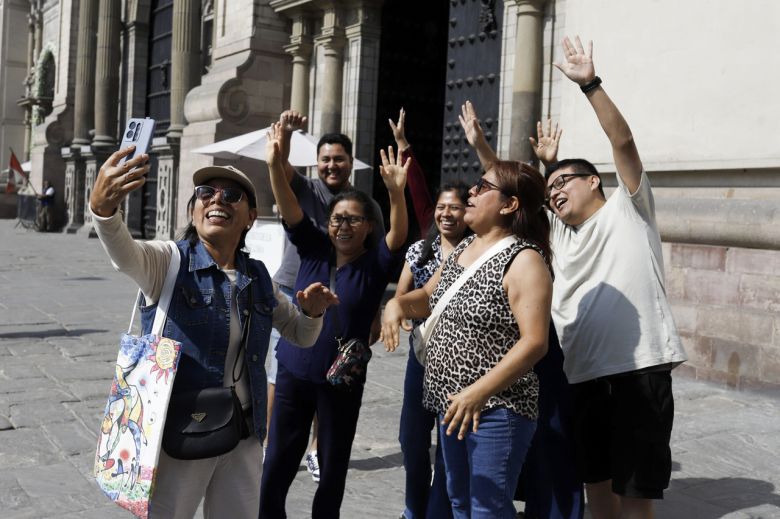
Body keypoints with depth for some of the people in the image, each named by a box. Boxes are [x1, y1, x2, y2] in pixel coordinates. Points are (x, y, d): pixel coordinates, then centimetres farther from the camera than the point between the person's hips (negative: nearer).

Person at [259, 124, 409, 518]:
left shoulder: (376, 264, -7)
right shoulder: (314, 249, 0)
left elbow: (399, 235, -25)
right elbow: (290, 209, -11)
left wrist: (396, 193, -42)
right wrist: (275, 164, -27)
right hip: (293, 373, 2)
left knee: (332, 470, 13)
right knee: (276, 465, 10)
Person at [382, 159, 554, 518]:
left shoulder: (524, 260, -16)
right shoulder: (463, 247, 9)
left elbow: (534, 342, -24)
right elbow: (429, 297, 23)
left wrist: (479, 392, -29)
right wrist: (397, 303, 0)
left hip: (496, 408, -8)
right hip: (452, 402, 9)